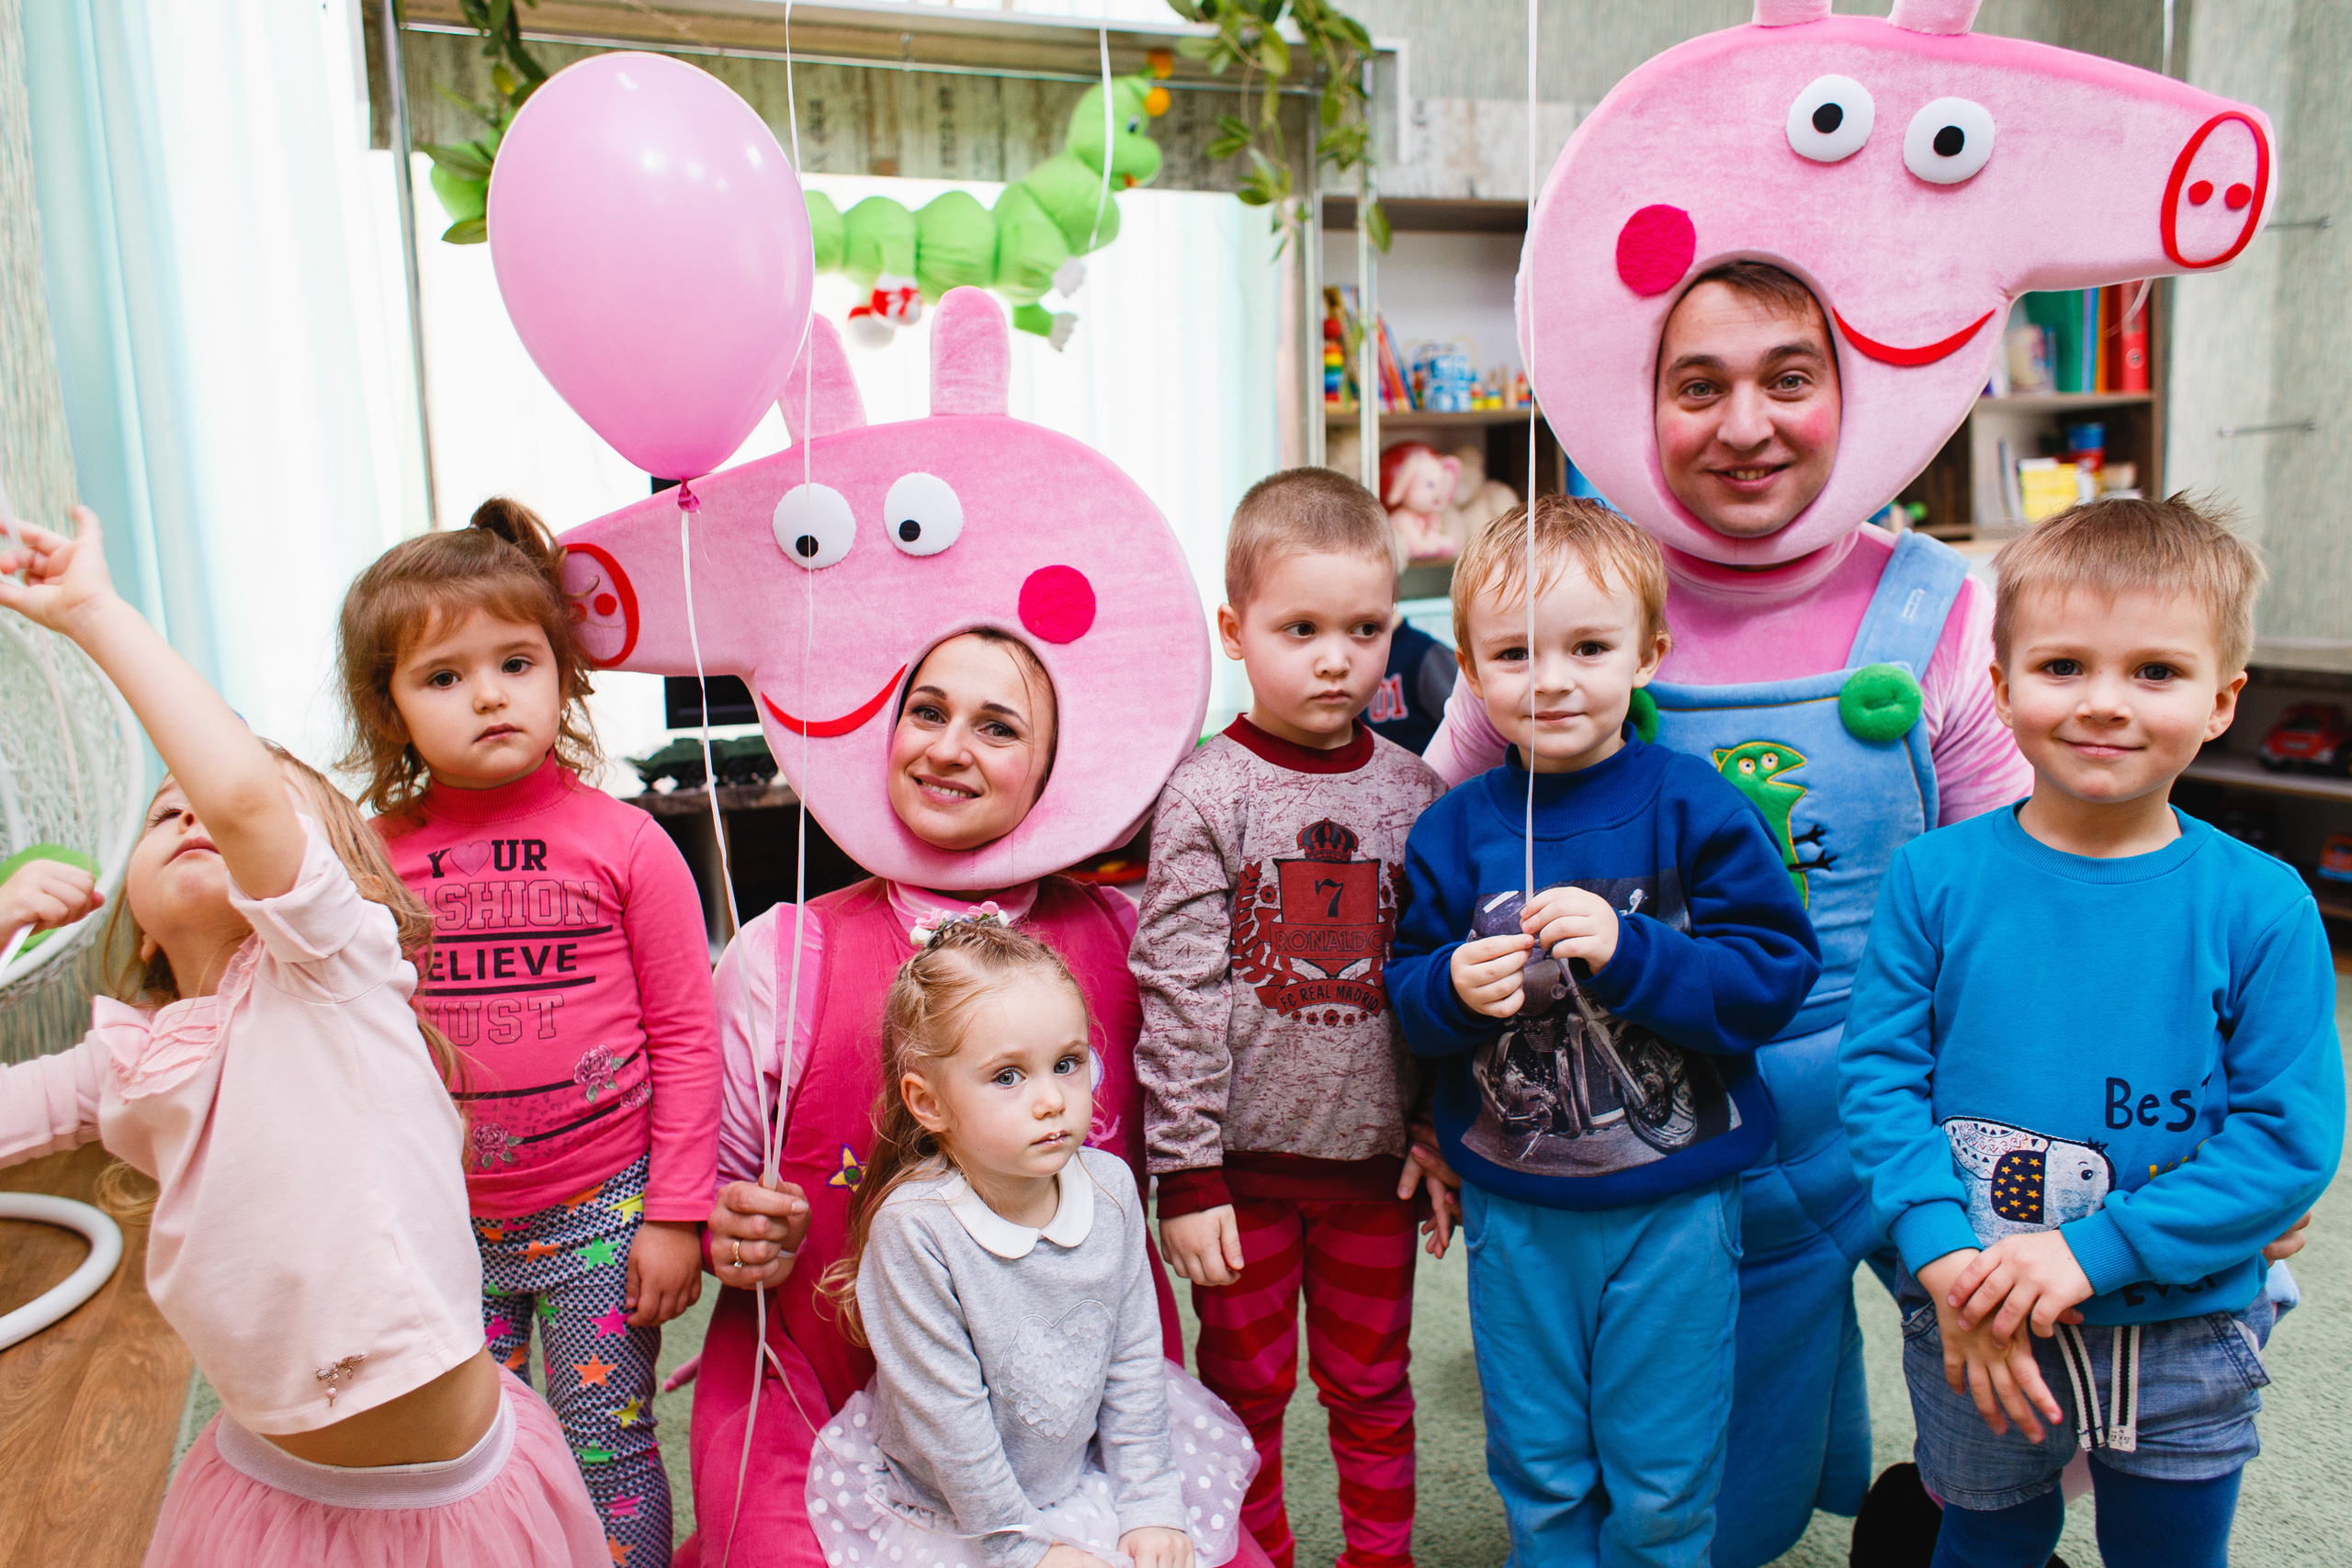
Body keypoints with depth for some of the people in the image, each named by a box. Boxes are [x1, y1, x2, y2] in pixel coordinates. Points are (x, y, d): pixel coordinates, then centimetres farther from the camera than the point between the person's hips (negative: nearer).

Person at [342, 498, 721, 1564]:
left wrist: (676, 1215, -7)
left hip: (600, 1215, -3)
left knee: (606, 1454, 11)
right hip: (444, 1226, 3)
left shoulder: (626, 845, -11)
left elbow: (685, 1037, -7)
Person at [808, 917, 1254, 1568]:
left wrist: (1149, 1504, -2)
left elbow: (1133, 1358, -2)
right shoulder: (915, 1227, -26)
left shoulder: (1110, 1188, -11)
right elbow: (946, 1416, -19)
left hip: (1083, 1470, 5)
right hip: (946, 1504, -4)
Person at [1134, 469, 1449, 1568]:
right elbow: (1179, 991, -11)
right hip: (1247, 1158, -2)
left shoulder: (1411, 791, -1)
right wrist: (1186, 1174, -12)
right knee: (1244, 1389, 15)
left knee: (1372, 1390, 18)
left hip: (1377, 1155, 2)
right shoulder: (1207, 793, -10)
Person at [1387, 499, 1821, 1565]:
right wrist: (1450, 987, -20)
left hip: (1673, 1202, -2)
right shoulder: (1455, 830, -3)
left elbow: (1775, 977, -15)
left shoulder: (1692, 807, -11)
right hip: (1512, 1206, 2)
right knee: (1537, 1473, 20)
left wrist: (1632, 952, -27)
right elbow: (1407, 992, 2)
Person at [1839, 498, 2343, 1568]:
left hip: (2183, 1339, 1)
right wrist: (1947, 1256, -21)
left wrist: (2092, 1252, -20)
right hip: (1968, 1327, 0)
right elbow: (1878, 1076, -10)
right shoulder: (1934, 880, -11)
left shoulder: (2262, 909, -12)